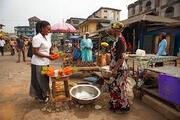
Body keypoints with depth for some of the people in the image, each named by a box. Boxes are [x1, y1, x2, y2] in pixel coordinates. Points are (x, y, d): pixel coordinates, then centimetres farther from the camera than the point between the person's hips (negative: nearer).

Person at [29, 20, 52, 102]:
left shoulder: (47, 37, 8)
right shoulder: (37, 38, -17)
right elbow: (35, 52, -19)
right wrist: (47, 56, -22)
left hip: (45, 62, 8)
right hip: (38, 63, -8)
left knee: (45, 79, 18)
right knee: (39, 80, 7)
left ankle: (44, 94, 36)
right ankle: (40, 96, 26)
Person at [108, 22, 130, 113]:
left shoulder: (120, 40, -18)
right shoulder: (117, 40, 12)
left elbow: (122, 57, -25)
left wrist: (115, 69, -22)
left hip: (119, 68, -10)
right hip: (116, 68, 10)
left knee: (119, 87, 4)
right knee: (114, 86, 18)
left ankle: (123, 106, 23)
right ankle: (115, 104, 35)